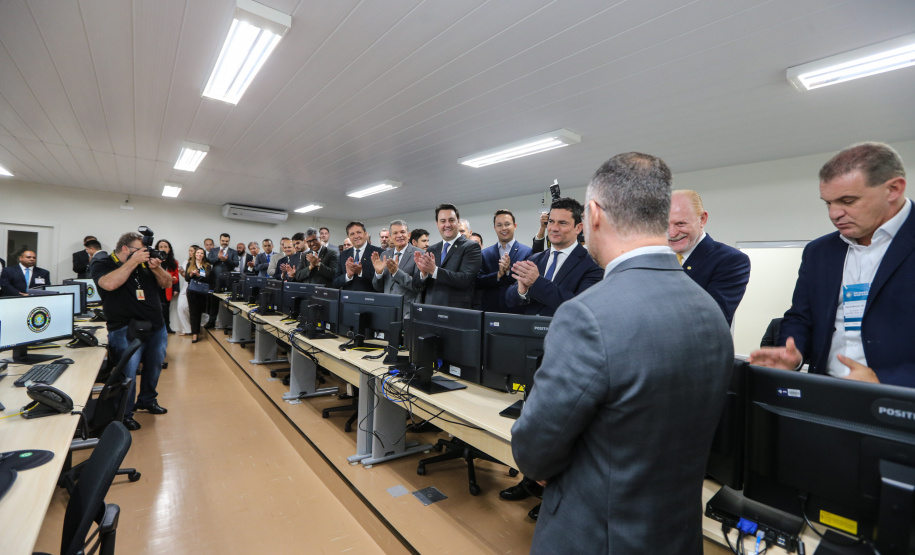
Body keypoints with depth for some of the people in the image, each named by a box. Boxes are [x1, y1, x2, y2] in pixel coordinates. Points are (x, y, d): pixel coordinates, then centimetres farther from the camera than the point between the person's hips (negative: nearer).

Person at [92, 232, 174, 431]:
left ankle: (147, 400, 37)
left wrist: (156, 268, -10)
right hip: (126, 329, -5)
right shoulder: (102, 264, -2)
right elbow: (109, 284, -24)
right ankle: (124, 414, 5)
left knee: (154, 366, 16)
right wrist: (133, 261, -21)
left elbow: (167, 283, 9)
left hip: (156, 327, 6)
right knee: (128, 370, -12)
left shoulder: (144, 263, 10)